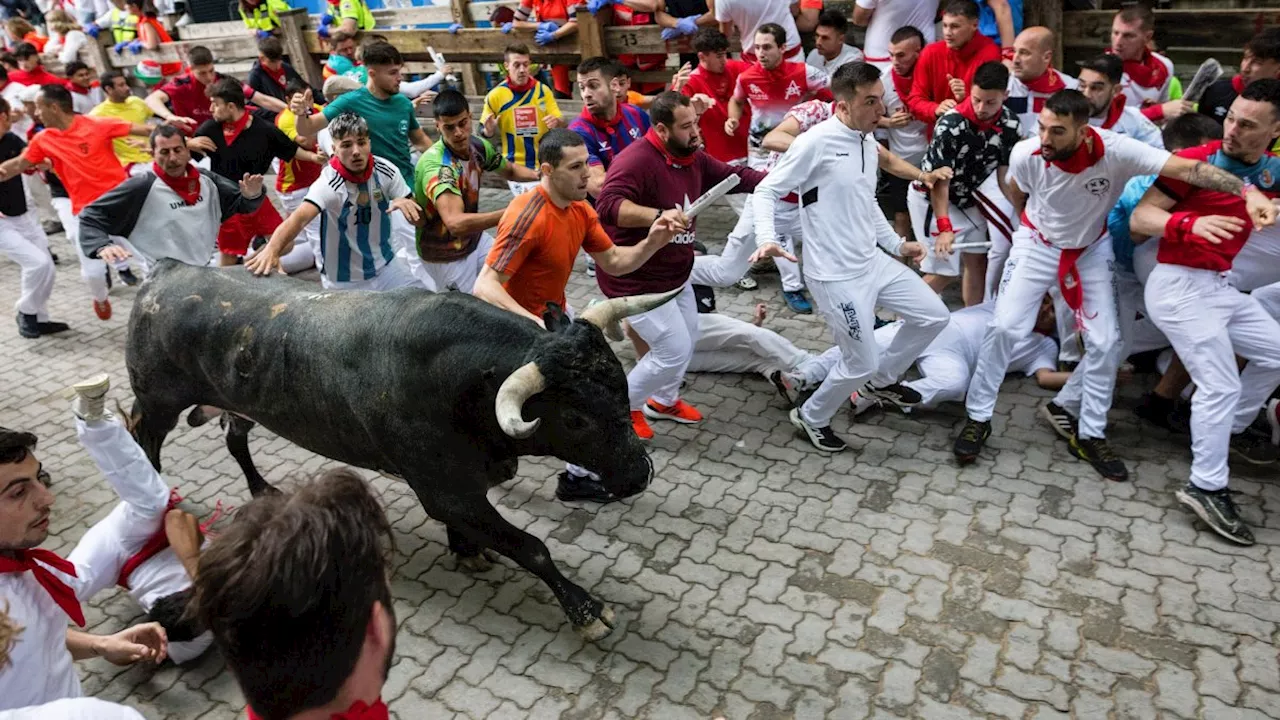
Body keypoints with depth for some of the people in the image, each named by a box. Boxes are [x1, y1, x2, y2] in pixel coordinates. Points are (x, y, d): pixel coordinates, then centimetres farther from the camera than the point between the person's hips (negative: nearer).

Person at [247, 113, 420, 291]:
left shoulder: (386, 170, -11)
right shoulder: (329, 183, -23)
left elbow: (417, 218, -5)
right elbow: (299, 217, -40)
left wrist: (406, 204, -28)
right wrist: (272, 249, -58)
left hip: (386, 266, 4)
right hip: (343, 279, -3)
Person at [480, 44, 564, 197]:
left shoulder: (543, 90, -2)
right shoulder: (495, 95, -6)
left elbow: (562, 124, 0)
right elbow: (486, 134, 2)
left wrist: (556, 122, -23)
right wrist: (489, 130, -21)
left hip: (544, 164, 3)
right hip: (515, 166, -2)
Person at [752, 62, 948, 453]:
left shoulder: (869, 143, 9)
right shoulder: (817, 142, -17)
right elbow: (766, 191, -15)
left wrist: (896, 243, 23)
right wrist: (766, 239, -30)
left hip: (874, 262, 9)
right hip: (836, 275, -9)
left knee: (933, 317, 13)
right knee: (861, 364, -1)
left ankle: (881, 380, 34)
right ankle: (811, 417, 25)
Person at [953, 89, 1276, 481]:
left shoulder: (1117, 150, -30)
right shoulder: (1025, 154, -25)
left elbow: (1189, 168, -37)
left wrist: (1248, 192, -51)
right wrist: (1036, 227, 11)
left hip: (1090, 251, 1)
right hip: (1037, 245, -1)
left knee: (1105, 343, -2)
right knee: (1005, 326, -14)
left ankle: (1089, 434, 17)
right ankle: (978, 418, 2)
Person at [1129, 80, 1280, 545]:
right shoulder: (1194, 161, -14)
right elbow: (1140, 217, -18)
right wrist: (1190, 223, -35)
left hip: (1221, 284, 8)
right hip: (1180, 286, -8)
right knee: (1220, 384, -12)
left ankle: (1234, 429, 38)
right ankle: (1207, 488, -4)